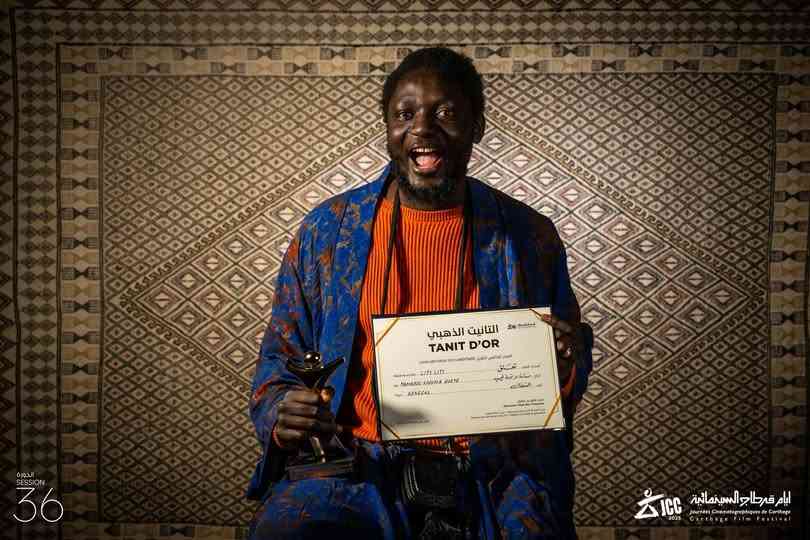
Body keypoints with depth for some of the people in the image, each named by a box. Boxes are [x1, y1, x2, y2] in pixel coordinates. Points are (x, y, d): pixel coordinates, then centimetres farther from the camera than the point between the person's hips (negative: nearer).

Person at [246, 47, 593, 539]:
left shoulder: (528, 236, 3)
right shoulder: (327, 231, 3)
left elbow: (566, 379, 12)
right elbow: (280, 358, 10)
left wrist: (567, 367, -12)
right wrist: (282, 416, -11)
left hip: (492, 475, 1)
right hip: (358, 469, 0)